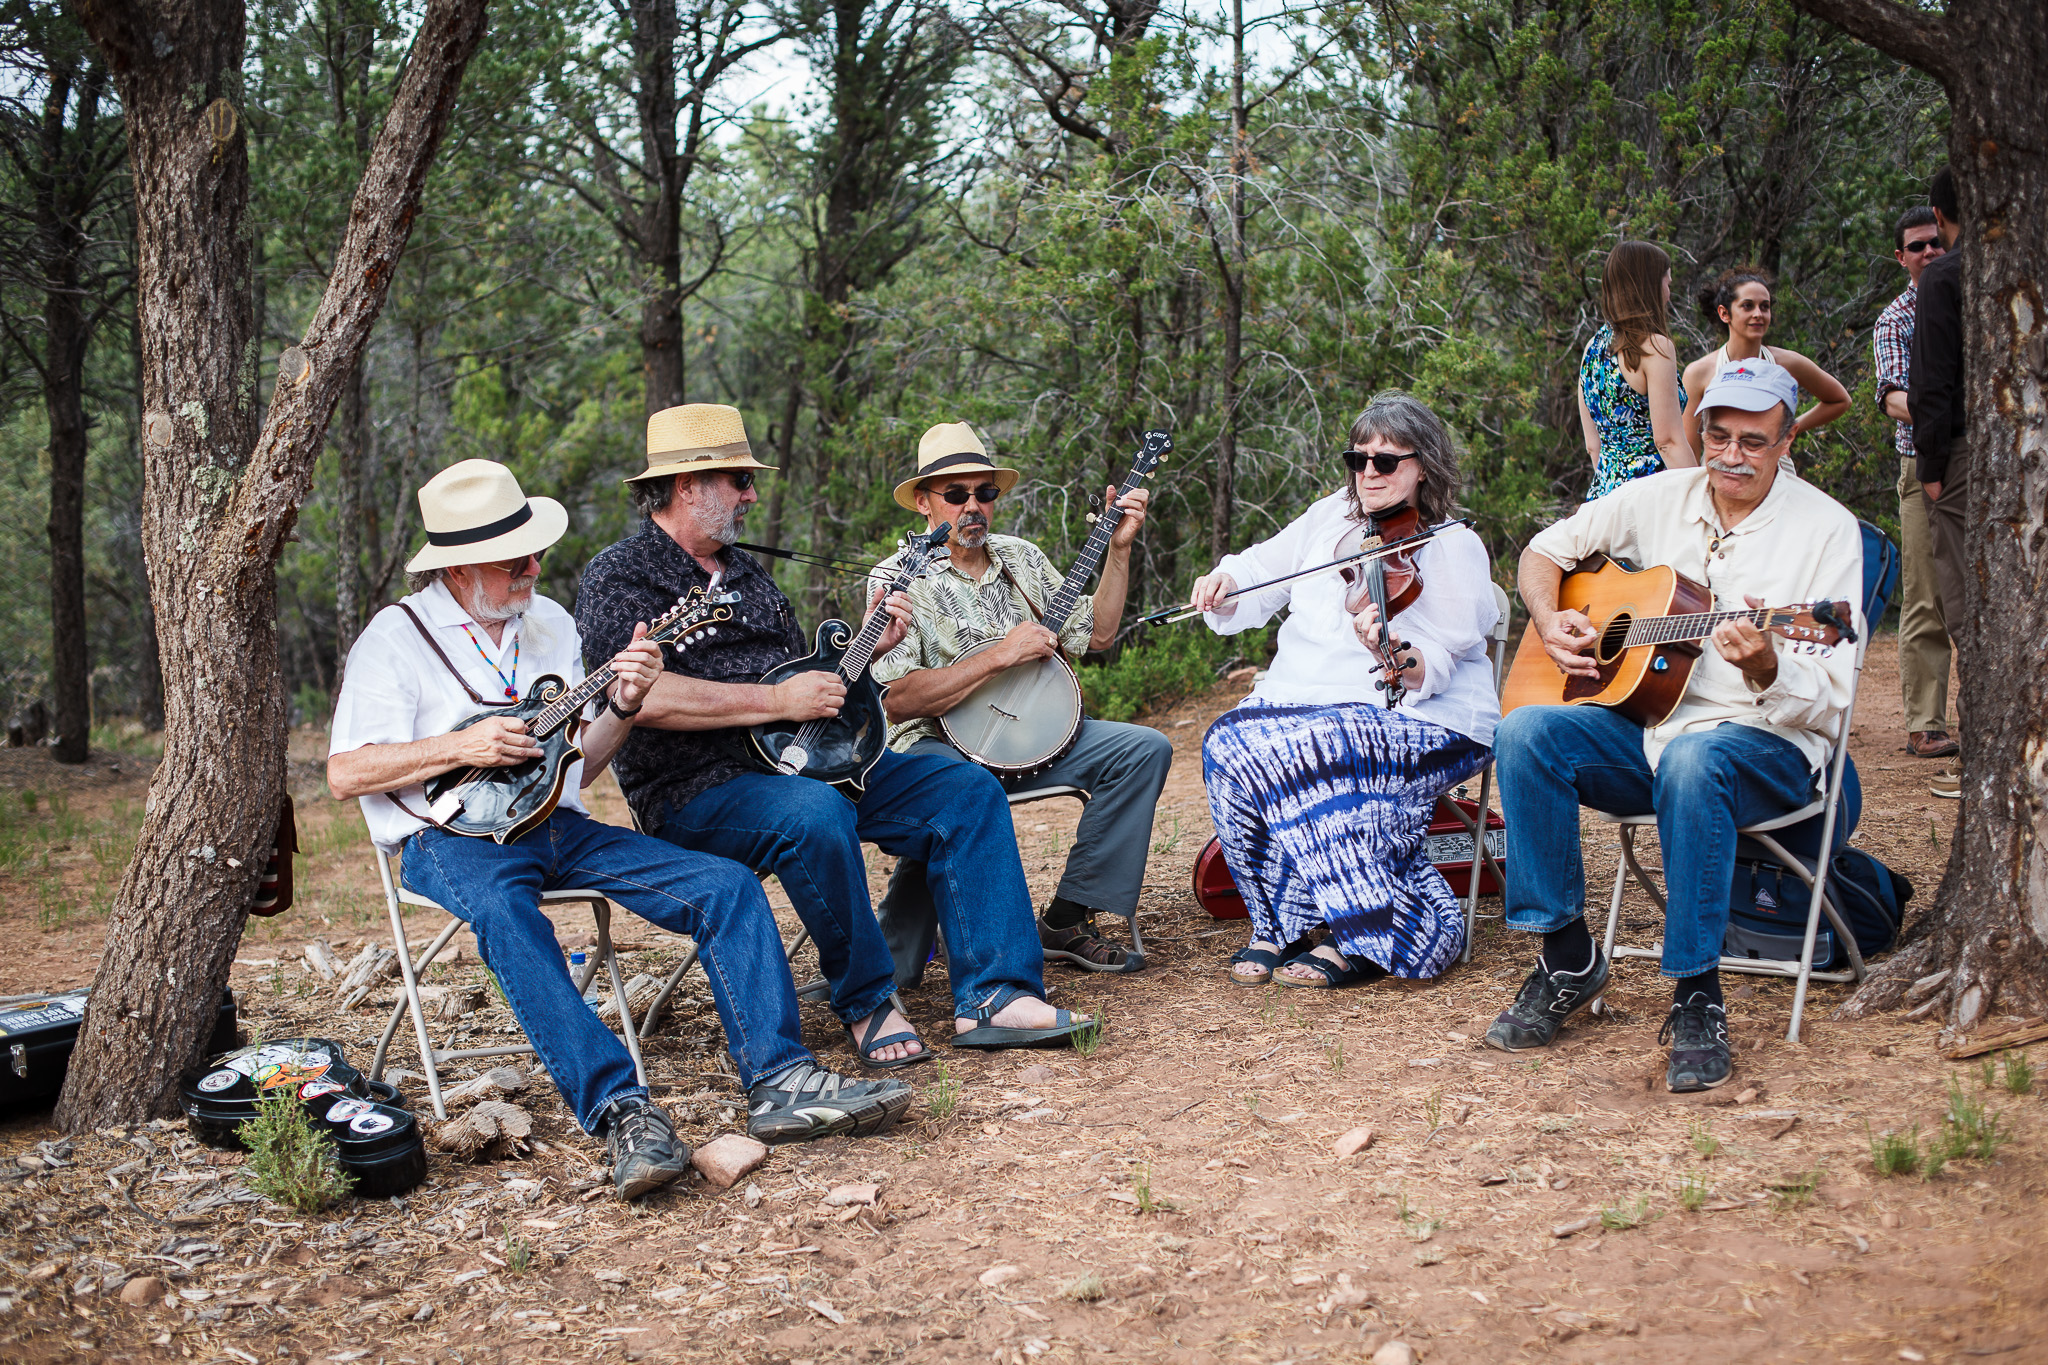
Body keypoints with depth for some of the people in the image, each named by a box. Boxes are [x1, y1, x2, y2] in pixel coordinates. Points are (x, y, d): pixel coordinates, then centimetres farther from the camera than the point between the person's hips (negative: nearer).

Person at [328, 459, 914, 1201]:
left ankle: (780, 1083, -24)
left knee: (727, 885, -15)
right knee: (505, 914, -41)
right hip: (454, 835, -5)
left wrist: (622, 707, -3)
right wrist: (460, 748, -16)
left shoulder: (549, 622, 17)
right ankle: (621, 1112, -48)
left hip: (555, 824, 6)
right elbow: (345, 773, -7)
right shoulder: (397, 637, 0)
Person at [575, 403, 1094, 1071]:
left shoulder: (747, 572, 22)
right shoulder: (620, 577, -6)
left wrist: (864, 646, 9)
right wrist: (777, 701, -20)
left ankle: (992, 996, -14)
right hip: (697, 791, -8)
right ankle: (866, 1003, -20)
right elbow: (638, 695, -23)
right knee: (814, 813, -39)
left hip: (804, 761, 8)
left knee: (967, 789, -6)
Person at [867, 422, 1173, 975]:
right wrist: (999, 656, -21)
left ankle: (1066, 921, -8)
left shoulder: (1021, 558, 14)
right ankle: (894, 956, -21)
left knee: (1145, 748, -11)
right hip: (937, 746, -7)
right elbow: (896, 698, -19)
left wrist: (1119, 547, 7)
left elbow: (1095, 633, 17)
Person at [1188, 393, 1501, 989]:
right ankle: (1280, 924, -13)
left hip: (1420, 720, -6)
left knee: (1286, 751, -32)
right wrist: (1223, 583, -2)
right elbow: (1261, 574, 21)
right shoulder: (1331, 517, 15)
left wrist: (1393, 652, -34)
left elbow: (1431, 674, -12)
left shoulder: (1455, 548, -2)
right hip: (1302, 702, 6)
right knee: (1228, 741, -25)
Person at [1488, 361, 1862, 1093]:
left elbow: (1828, 706, -12)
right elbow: (1546, 549, 21)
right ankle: (1567, 958, -13)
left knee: (1691, 761, -40)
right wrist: (1550, 623, 0)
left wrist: (1766, 669, -34)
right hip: (1647, 724, 5)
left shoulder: (1826, 529, -7)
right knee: (1526, 733, -23)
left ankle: (1697, 995, -30)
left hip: (1768, 744, -4)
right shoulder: (1662, 497, 6)